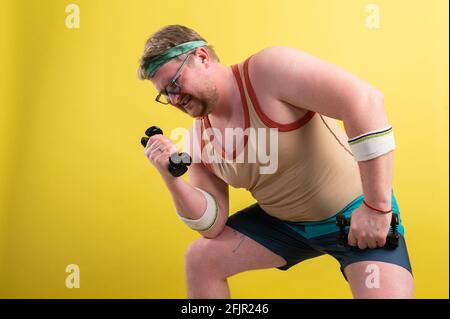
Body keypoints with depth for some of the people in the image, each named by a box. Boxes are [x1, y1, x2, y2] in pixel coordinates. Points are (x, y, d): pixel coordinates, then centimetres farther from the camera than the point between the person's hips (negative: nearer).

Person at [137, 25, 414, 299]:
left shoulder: (268, 70, -24)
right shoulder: (199, 139, -3)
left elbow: (366, 100, -32)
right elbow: (212, 225, 1)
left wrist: (377, 207, -31)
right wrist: (171, 176, -15)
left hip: (355, 212, -6)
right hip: (283, 222, 6)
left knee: (386, 291, -27)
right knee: (200, 259, 6)